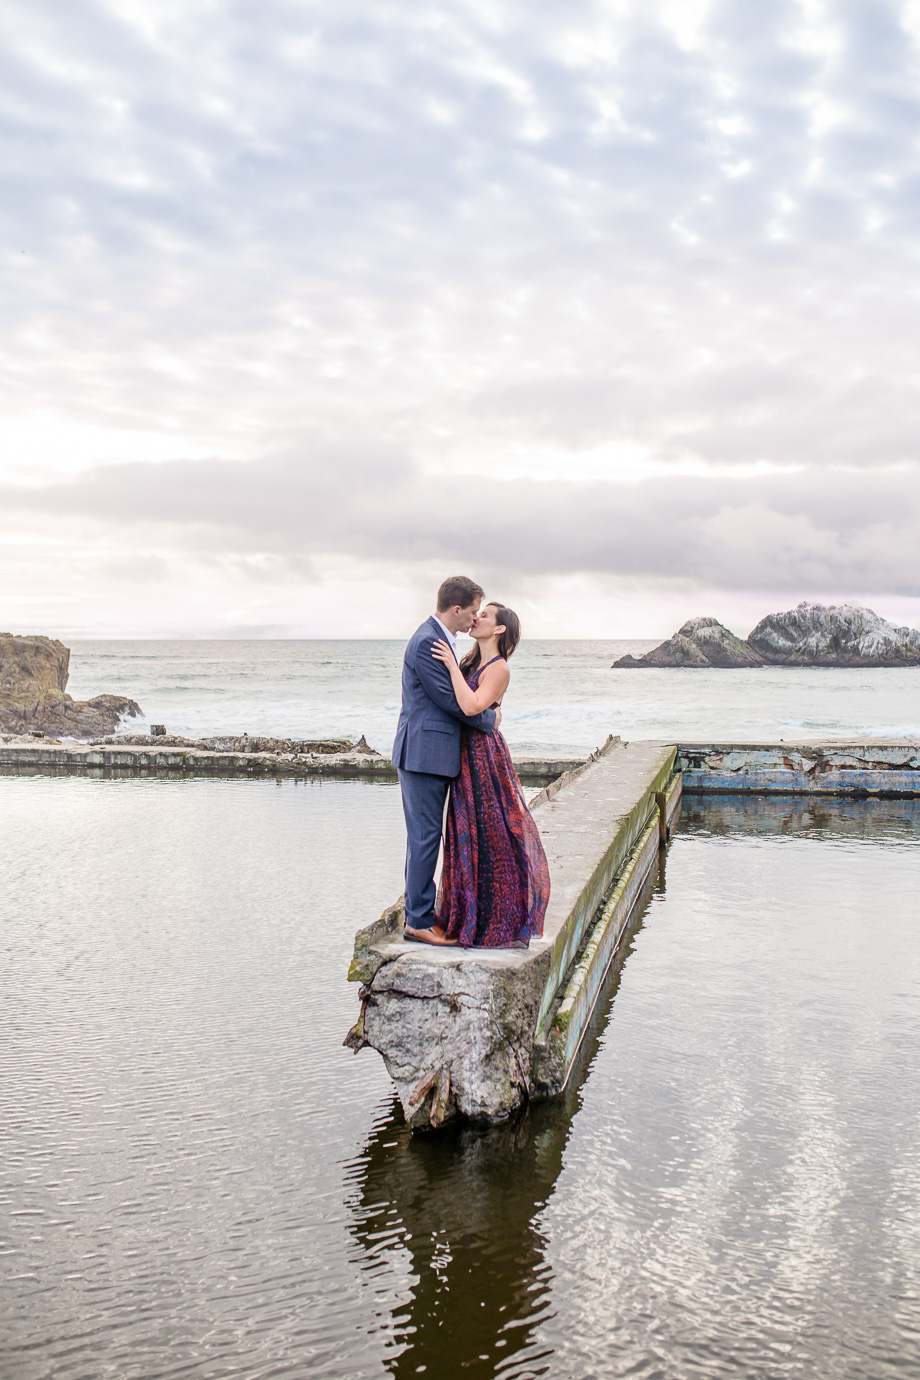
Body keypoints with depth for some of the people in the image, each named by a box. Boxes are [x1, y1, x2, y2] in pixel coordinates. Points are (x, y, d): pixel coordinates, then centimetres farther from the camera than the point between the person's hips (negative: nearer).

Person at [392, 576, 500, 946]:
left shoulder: (441, 640, 16)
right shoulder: (426, 642, -17)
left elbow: (456, 694, 20)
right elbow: (448, 699, -18)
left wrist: (484, 710, 4)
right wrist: (489, 720, -5)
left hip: (434, 755, 10)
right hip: (424, 753, -10)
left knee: (425, 836, 15)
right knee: (424, 836, -5)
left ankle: (420, 913, 23)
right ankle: (419, 922, 3)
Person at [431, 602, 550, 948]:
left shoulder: (499, 669, -14)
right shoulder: (471, 661, 11)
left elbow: (471, 706, -29)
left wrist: (451, 665, -24)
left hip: (484, 758, -8)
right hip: (466, 755, 8)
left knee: (488, 836, -1)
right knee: (470, 836, 14)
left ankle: (498, 923, 10)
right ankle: (471, 914, 26)